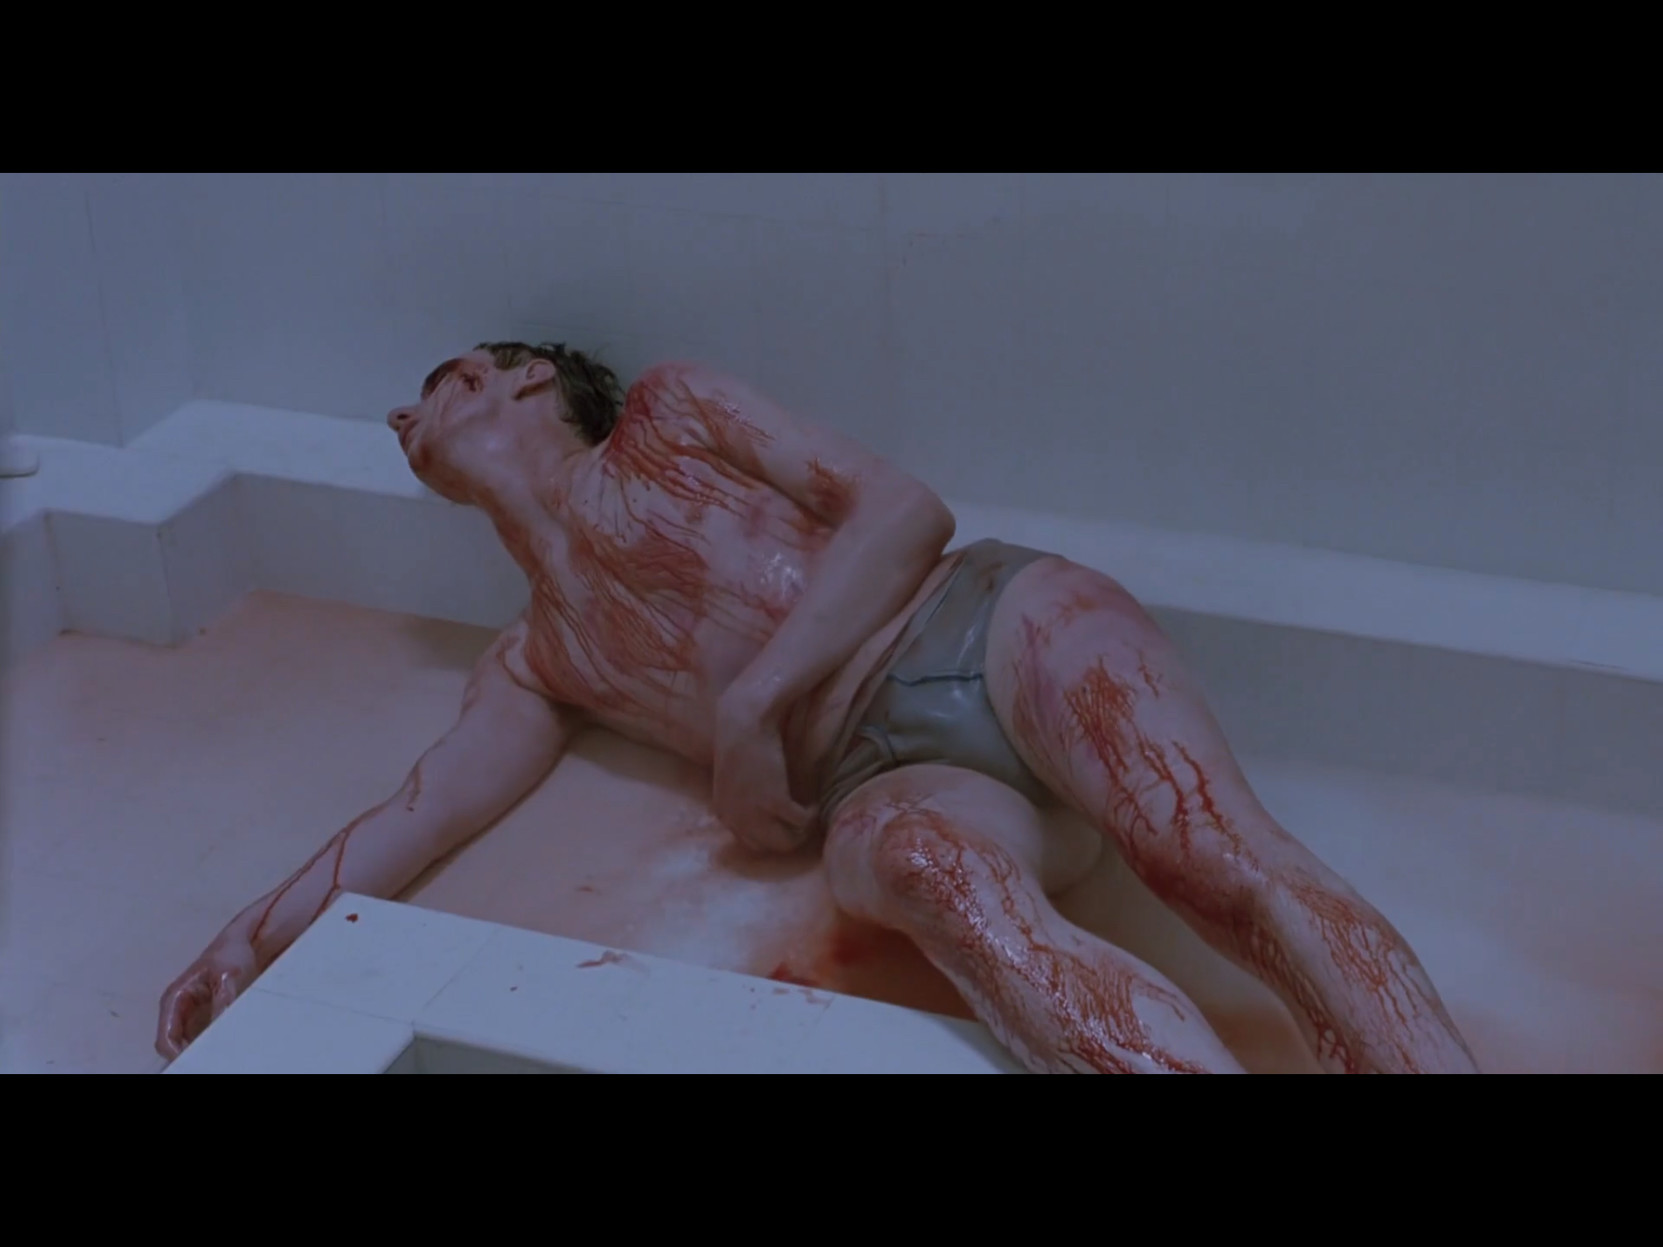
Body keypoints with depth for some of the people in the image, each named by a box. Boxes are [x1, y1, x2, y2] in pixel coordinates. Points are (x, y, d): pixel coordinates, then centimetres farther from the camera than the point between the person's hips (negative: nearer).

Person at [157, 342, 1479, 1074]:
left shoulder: (669, 412, 18)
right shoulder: (531, 669, 28)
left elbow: (903, 508, 6)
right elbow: (411, 821, 20)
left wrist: (752, 701, -4)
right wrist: (244, 953, 7)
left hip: (1003, 625, -1)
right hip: (891, 776, 1)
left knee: (1225, 863, -31)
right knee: (924, 871, -38)